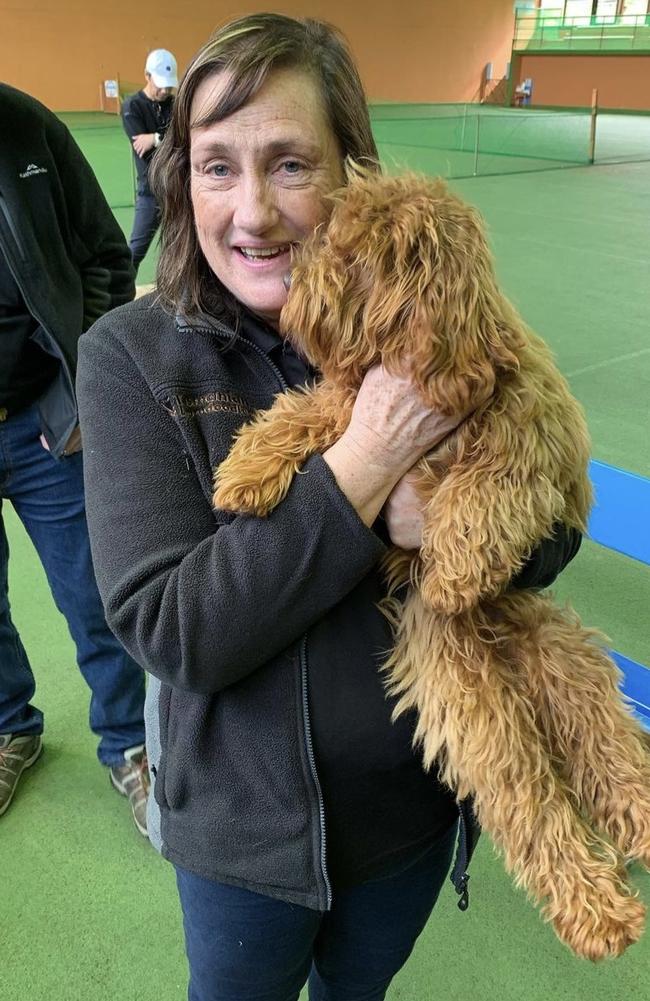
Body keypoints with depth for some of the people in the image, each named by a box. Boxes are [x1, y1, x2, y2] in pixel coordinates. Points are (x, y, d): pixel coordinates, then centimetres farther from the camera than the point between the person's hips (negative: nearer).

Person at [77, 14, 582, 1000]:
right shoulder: (134, 356, -19)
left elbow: (554, 530, -6)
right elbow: (168, 631, -25)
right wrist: (362, 465, -32)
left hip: (416, 798, 2)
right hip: (245, 820, -1)